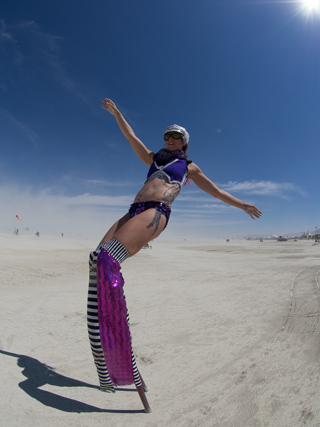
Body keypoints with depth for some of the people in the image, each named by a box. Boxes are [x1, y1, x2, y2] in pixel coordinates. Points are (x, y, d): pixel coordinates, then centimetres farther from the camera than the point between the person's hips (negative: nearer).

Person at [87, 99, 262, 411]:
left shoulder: (189, 167, 26)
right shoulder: (154, 160, 37)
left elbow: (215, 190, 28)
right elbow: (131, 136, 42)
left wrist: (241, 205, 26)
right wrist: (116, 112, 46)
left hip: (156, 212, -6)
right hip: (134, 211, 6)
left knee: (107, 259, -27)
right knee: (97, 258, -17)